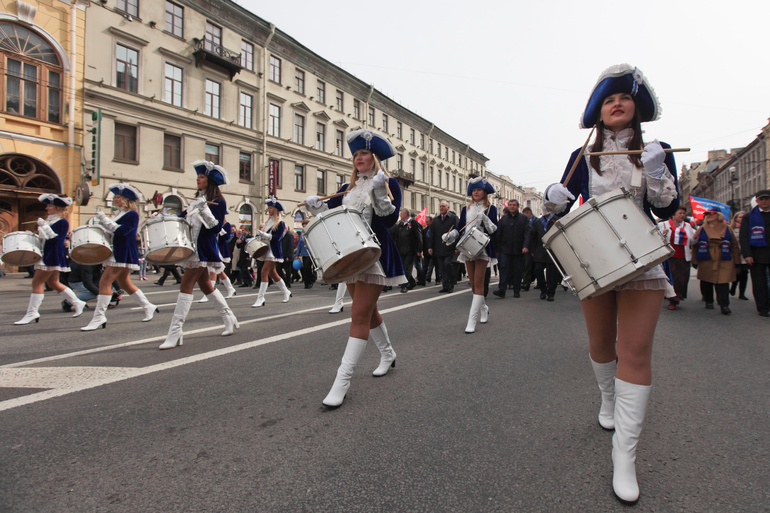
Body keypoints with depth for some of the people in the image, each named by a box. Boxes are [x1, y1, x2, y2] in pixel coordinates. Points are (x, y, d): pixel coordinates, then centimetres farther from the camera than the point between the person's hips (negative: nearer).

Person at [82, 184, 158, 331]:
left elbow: (121, 231, -22)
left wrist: (104, 219, -20)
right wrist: (102, 220, 6)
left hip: (123, 254, -10)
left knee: (104, 282, -13)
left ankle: (99, 317, -10)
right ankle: (148, 307, 24)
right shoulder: (118, 214, 17)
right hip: (116, 252, 10)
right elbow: (110, 231, 22)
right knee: (124, 283, 15)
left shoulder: (132, 214, -10)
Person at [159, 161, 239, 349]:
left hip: (204, 249, -9)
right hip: (191, 247, 9)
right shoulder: (197, 199, 16)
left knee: (186, 286, -12)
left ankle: (175, 333, -9)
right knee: (204, 284, 15)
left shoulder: (218, 201, -8)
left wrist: (205, 209, -26)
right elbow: (184, 217, 20)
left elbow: (216, 227, -16)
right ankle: (229, 319, 27)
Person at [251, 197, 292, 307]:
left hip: (273, 251, -9)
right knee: (272, 273, 14)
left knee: (264, 272, -14)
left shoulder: (280, 223, -8)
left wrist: (265, 235, -26)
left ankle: (260, 298, -11)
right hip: (266, 249, 9)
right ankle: (286, 292, 30)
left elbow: (277, 238, -17)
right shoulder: (268, 222, 16)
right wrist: (259, 235, 2)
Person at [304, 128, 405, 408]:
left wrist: (380, 190, -23)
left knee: (360, 314, -11)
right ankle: (387, 354, 39)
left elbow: (391, 219, -13)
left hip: (375, 255, -7)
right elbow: (330, 210, 8)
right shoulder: (347, 188, 15)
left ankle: (342, 380, -8)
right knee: (368, 311, 17)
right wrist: (315, 204, -11)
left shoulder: (389, 184, -1)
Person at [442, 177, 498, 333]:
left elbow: (494, 231, -3)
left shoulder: (490, 208, 3)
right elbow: (460, 228, 11)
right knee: (473, 284, 8)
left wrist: (485, 219, -18)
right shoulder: (466, 209, 13)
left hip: (482, 249, -4)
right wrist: (450, 236, -7)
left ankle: (472, 320, -12)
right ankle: (483, 308, 34)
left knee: (478, 283, -10)